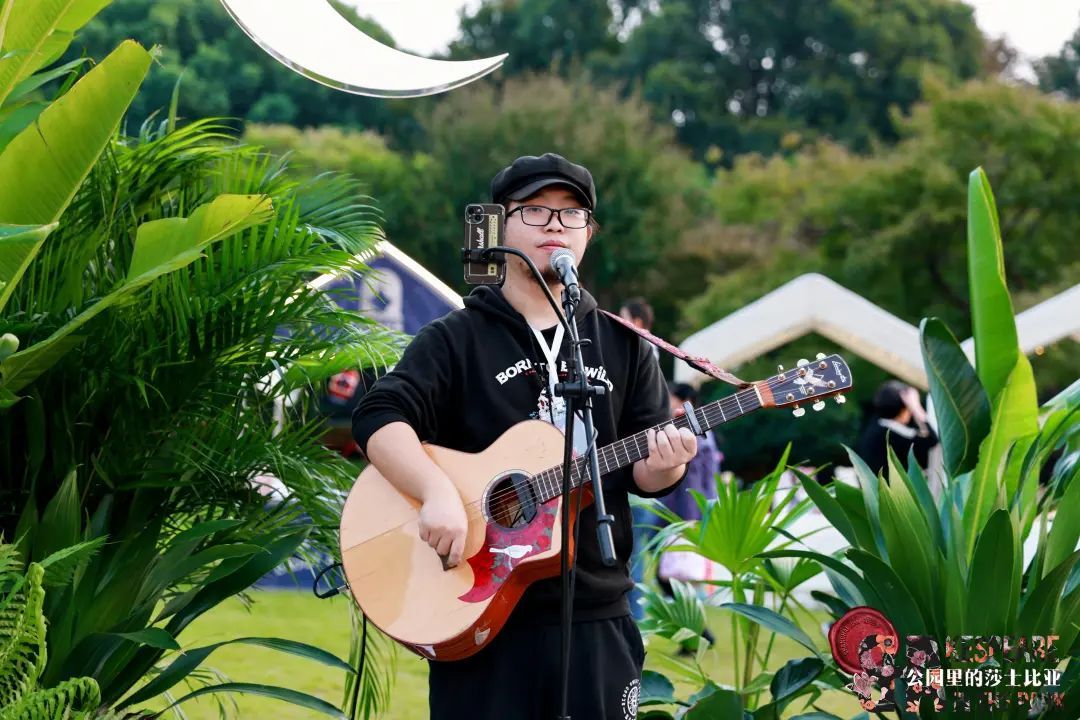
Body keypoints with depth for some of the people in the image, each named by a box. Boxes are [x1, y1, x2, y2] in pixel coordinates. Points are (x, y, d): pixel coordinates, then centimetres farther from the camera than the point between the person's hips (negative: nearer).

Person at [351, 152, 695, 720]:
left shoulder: (623, 348, 12)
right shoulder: (456, 340, 2)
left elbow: (641, 474, 9)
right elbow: (380, 418, -11)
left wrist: (662, 465, -15)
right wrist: (439, 493, -27)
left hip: (595, 617, 3)